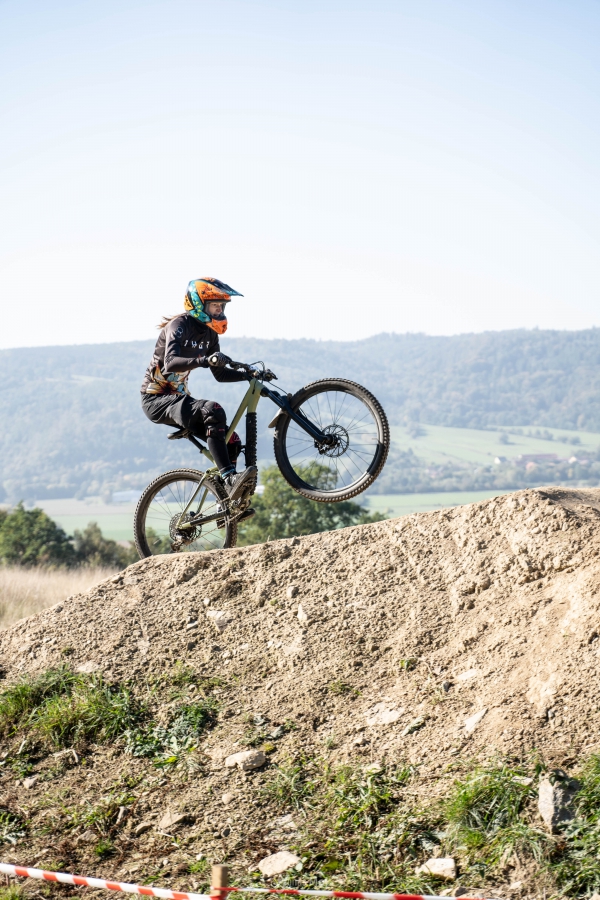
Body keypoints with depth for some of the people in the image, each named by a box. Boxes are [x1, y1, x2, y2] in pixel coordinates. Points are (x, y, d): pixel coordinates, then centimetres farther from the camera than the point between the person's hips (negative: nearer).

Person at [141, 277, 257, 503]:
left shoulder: (208, 333, 6)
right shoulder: (179, 326, -17)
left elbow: (220, 374, 12)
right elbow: (171, 363, -35)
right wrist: (204, 360, -51)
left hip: (178, 397, 8)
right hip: (157, 399, -8)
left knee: (232, 442, -6)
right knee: (213, 411, -34)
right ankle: (229, 478, -37)